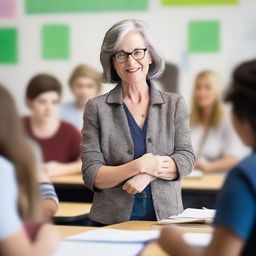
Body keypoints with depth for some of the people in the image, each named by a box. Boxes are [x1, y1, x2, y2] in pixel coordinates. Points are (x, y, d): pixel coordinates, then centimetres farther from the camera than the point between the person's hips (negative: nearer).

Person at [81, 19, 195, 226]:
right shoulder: (96, 108, 5)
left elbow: (186, 159, 2)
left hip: (165, 217, 1)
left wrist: (148, 174, -15)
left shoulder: (175, 105, 11)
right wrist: (139, 166, -15)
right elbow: (91, 175, -2)